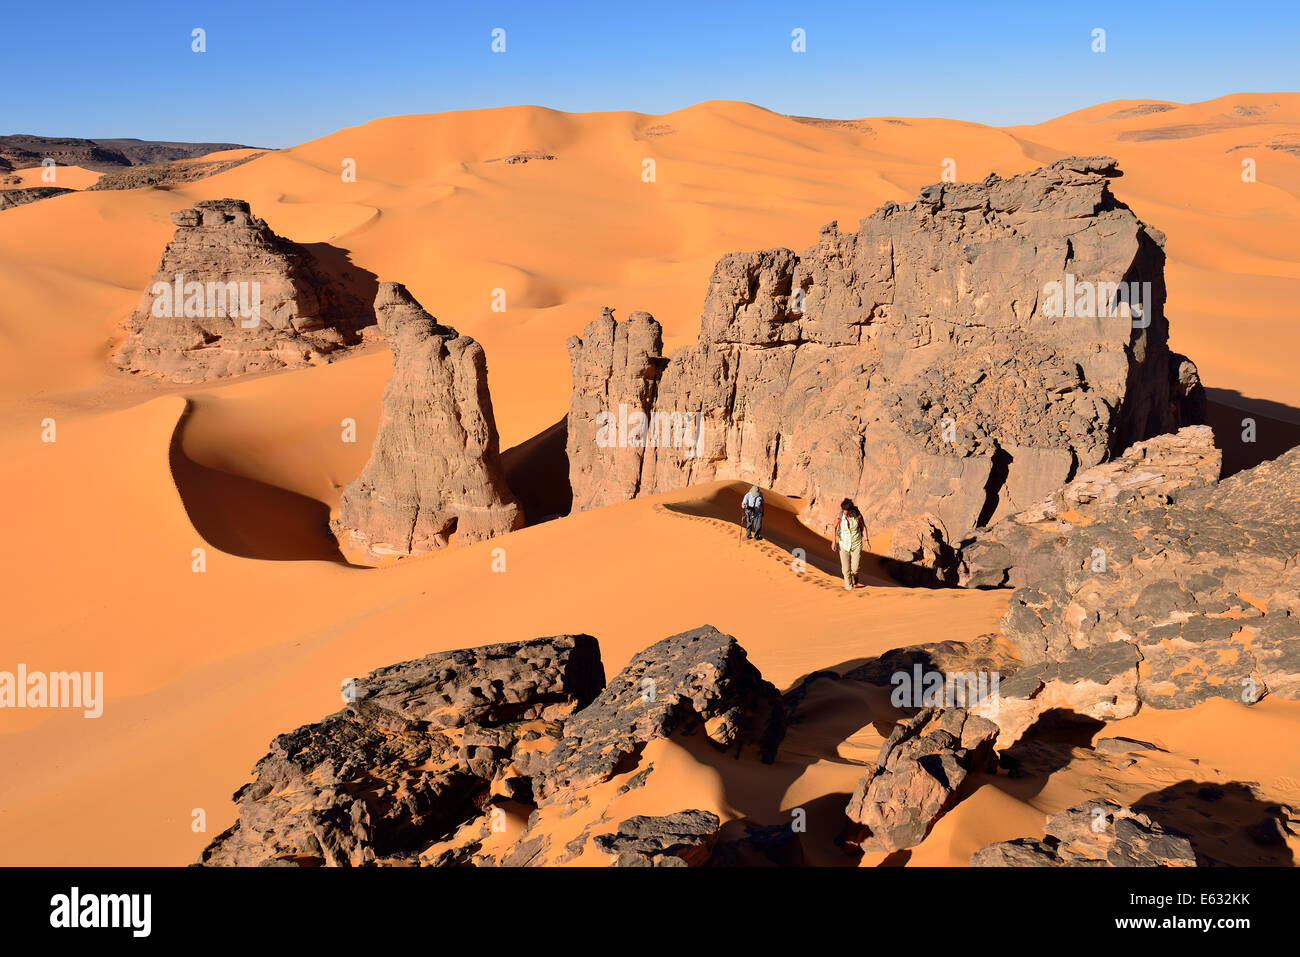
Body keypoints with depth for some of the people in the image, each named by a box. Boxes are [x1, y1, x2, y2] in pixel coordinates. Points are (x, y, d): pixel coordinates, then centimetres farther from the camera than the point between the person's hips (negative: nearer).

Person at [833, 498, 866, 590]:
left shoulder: (858, 515, -17)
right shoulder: (840, 516, -16)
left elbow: (863, 527, -1)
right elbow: (835, 527, 3)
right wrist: (834, 541, 4)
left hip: (856, 545, 0)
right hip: (844, 545, 0)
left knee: (854, 569, -4)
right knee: (845, 569, 0)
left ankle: (854, 577, 33)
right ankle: (848, 586, 25)